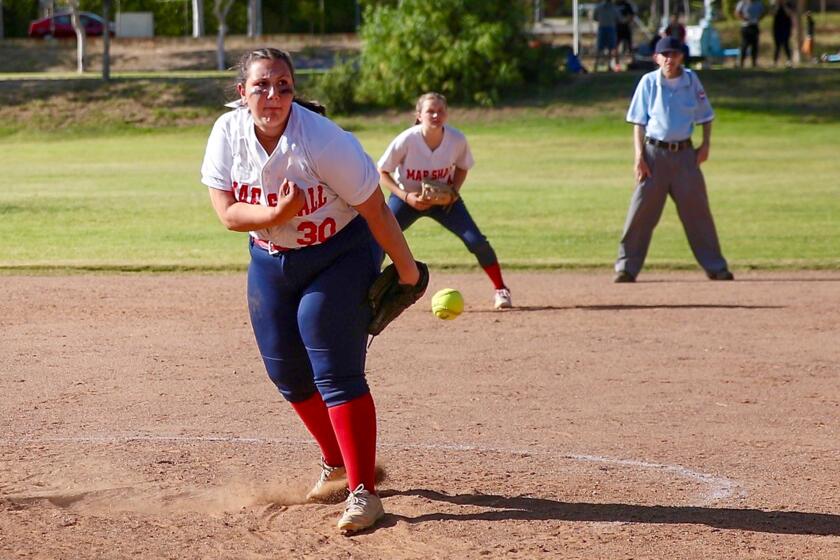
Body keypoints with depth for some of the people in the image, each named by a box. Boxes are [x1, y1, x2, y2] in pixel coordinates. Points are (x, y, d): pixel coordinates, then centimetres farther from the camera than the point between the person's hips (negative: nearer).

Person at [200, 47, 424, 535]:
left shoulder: (323, 142, -30)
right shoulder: (228, 134, -15)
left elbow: (374, 209, -21)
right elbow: (227, 212, -15)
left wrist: (405, 267, -13)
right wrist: (275, 214, -34)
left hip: (341, 253, -6)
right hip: (270, 260, 6)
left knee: (337, 371, -15)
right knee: (286, 371, 12)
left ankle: (364, 491, -10)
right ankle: (337, 465, 34)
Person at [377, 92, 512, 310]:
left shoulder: (457, 139, -21)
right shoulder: (407, 140, -27)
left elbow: (462, 167, 1)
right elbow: (382, 172, -14)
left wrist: (453, 191, -17)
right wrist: (406, 197, -24)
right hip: (407, 197, -1)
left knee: (477, 241, -12)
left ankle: (500, 290, 8)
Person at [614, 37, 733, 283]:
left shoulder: (691, 80, 3)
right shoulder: (648, 82, -2)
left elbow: (705, 115, 12)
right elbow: (639, 122, -1)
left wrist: (705, 145, 0)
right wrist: (639, 156, -9)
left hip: (685, 152, 2)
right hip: (655, 152, -2)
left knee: (697, 210, 4)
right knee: (641, 211, -4)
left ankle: (715, 267, 11)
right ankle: (626, 267, 1)